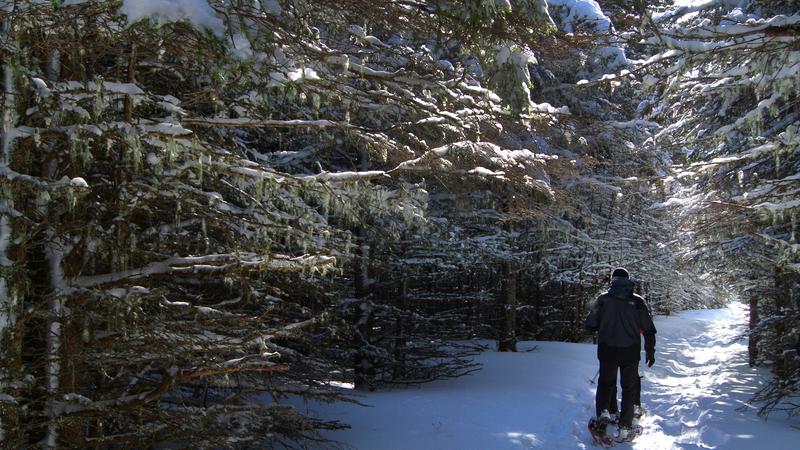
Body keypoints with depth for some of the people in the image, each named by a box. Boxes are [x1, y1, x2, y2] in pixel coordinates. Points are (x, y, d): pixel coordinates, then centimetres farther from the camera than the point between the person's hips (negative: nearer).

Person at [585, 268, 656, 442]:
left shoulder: (603, 299, -2)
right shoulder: (637, 301, -2)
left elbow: (590, 324, 0)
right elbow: (648, 329, 1)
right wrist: (650, 351, 12)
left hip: (607, 349, 0)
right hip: (630, 350, 0)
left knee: (606, 382, 17)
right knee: (629, 387, 11)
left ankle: (603, 410, -7)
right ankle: (625, 428, 10)